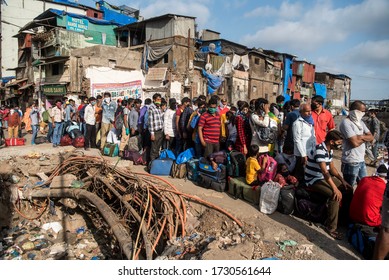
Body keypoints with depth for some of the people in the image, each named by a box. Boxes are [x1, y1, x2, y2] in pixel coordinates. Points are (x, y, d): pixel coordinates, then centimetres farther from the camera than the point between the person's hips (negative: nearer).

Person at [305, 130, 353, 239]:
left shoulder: (329, 150, 6)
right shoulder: (319, 150, -25)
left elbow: (332, 168, 13)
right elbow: (324, 171, -32)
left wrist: (342, 180, 0)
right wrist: (335, 188, -36)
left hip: (325, 177, 10)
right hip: (314, 180, -10)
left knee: (348, 189, 7)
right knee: (336, 196, -27)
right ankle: (331, 227, -16)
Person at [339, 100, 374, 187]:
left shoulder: (360, 122, 12)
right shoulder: (346, 122, -15)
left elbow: (371, 137, 7)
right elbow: (355, 143, -20)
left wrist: (361, 136, -13)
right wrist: (365, 138, -1)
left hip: (361, 160, 8)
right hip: (351, 162, -8)